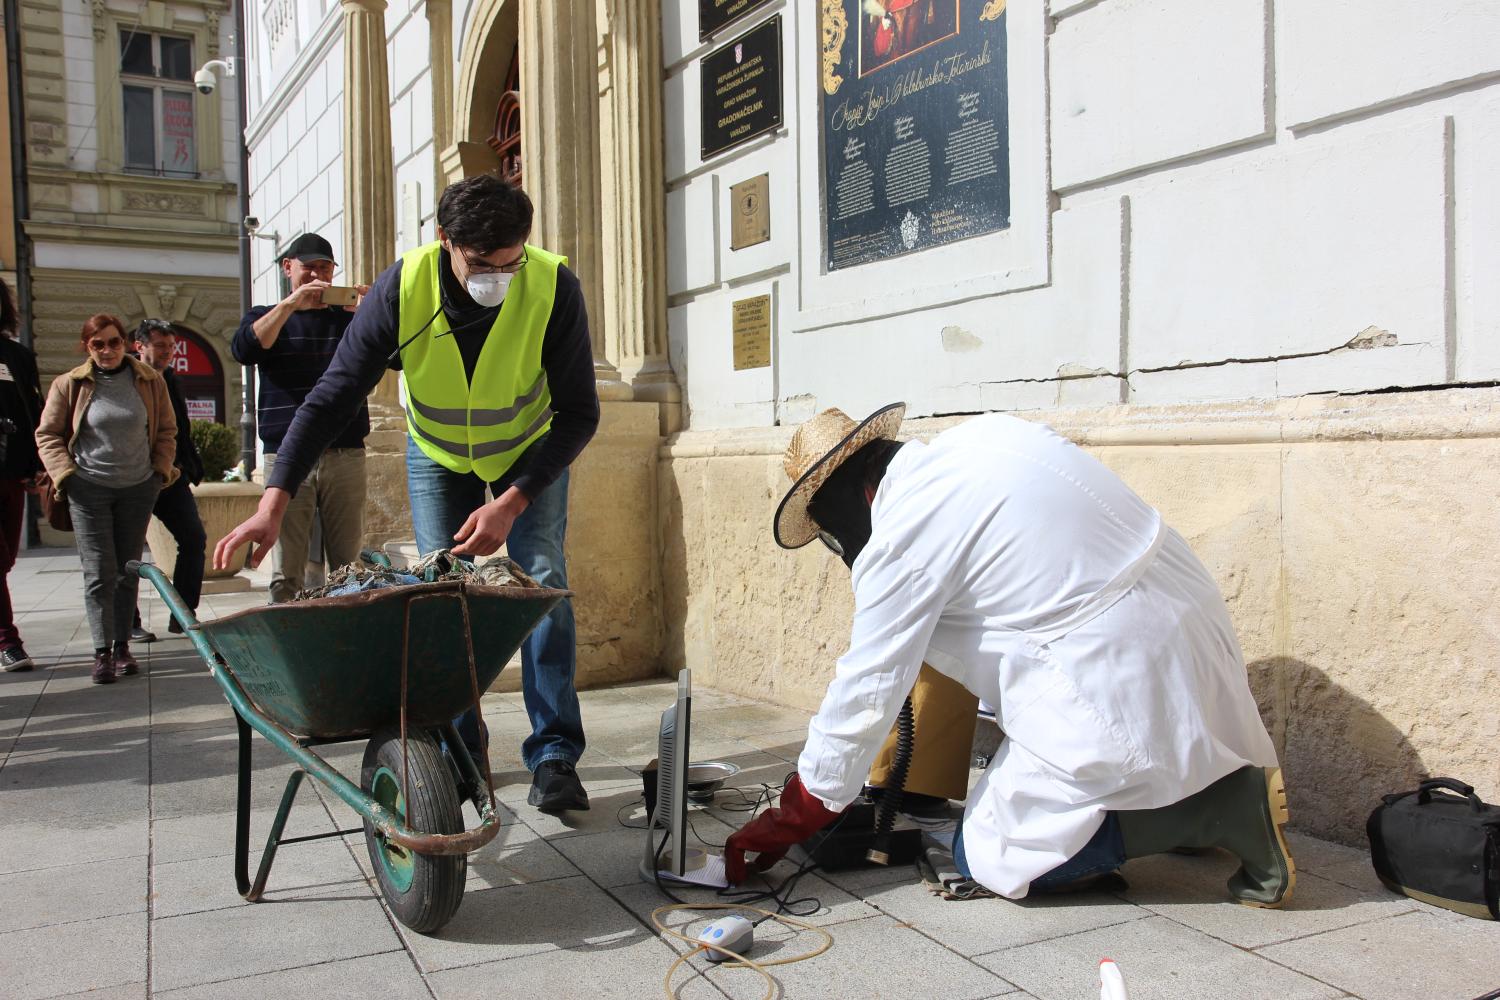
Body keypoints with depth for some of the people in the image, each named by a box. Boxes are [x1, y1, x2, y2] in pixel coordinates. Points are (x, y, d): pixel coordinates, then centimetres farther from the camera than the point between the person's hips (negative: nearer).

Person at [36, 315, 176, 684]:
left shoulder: (150, 381, 3)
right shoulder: (69, 385, -2)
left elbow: (167, 430, 12)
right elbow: (47, 435, 5)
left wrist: (162, 470, 2)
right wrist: (65, 473, -7)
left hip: (138, 488, 2)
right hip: (89, 489, -2)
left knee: (128, 571, 8)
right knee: (99, 573, -5)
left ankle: (122, 646, 17)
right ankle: (102, 651, 0)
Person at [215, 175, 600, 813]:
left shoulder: (553, 287, -31)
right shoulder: (404, 288, -29)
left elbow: (579, 413, -23)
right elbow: (332, 397, -24)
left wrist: (511, 503, -31)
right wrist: (273, 502, -32)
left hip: (531, 455, -1)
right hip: (438, 456, 1)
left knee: (543, 582, -12)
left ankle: (554, 756, -6)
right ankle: (458, 749, 10)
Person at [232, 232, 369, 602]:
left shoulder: (350, 318, 18)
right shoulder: (266, 317, 17)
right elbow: (243, 350, -6)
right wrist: (291, 304, -14)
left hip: (346, 456, 1)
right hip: (287, 457, -1)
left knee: (348, 567, -1)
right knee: (287, 573, -5)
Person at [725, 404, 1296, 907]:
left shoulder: (898, 540, -13)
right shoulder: (984, 435, 9)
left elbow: (863, 696, -8)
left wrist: (789, 821, 5)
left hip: (1120, 694, -8)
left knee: (988, 860, 6)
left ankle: (1226, 806, -6)